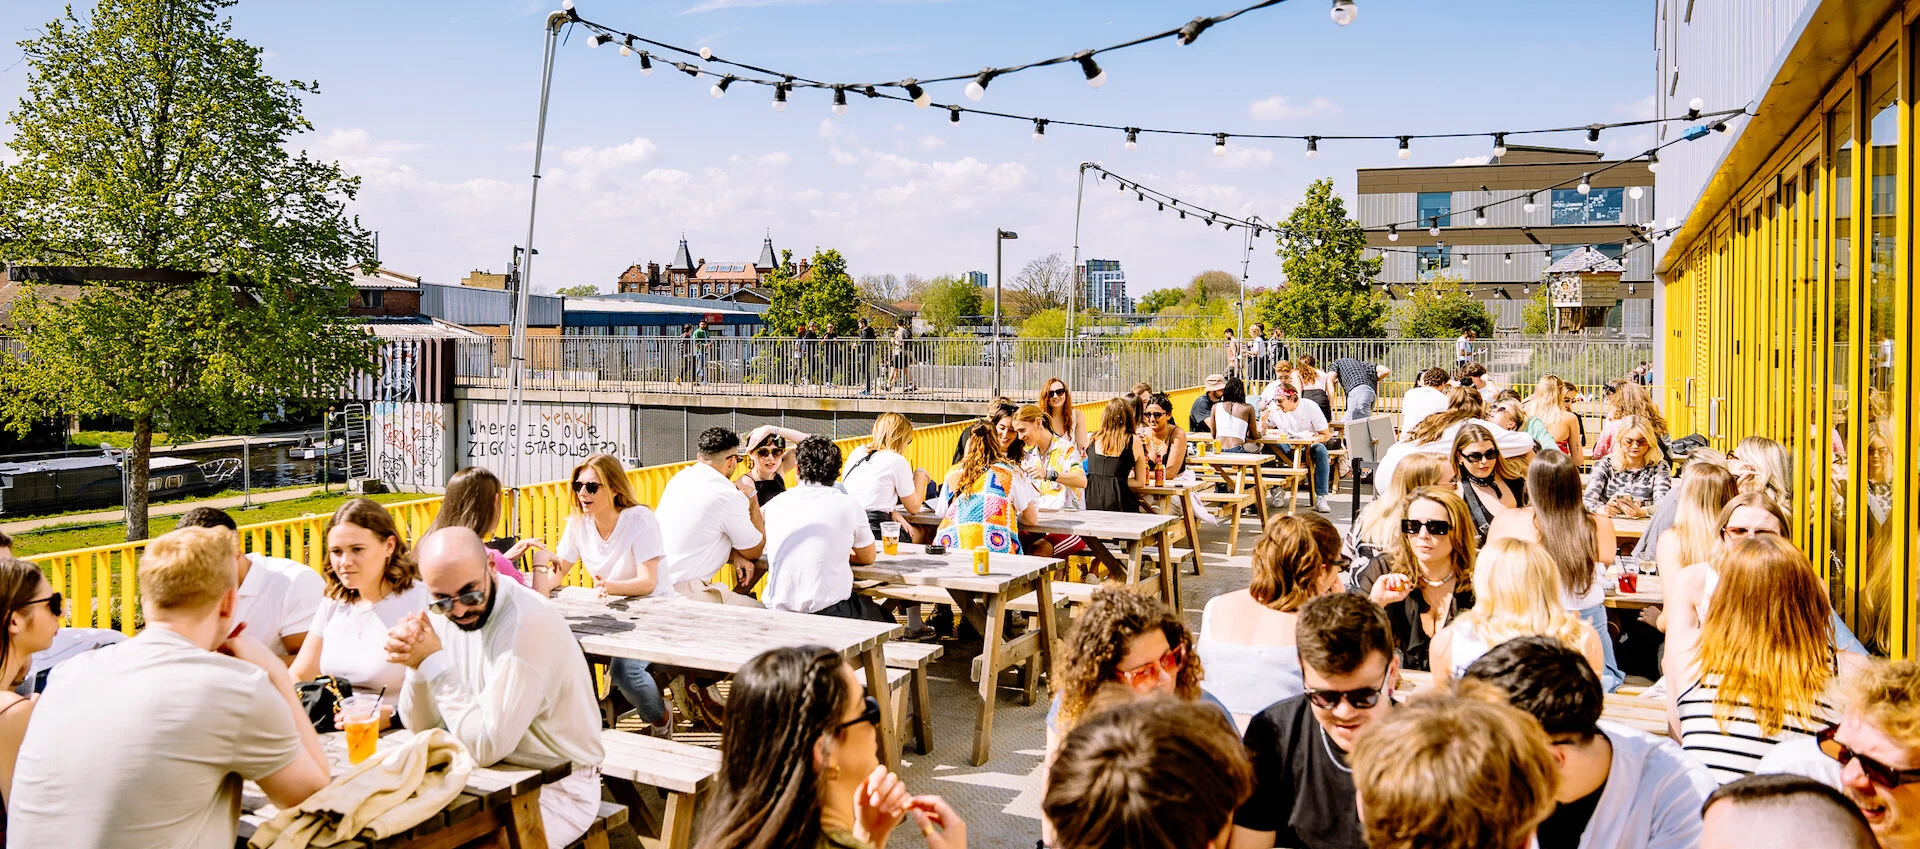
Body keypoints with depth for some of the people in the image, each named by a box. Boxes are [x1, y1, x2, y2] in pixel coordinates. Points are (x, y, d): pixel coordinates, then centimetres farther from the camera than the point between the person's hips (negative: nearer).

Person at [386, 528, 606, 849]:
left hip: (555, 789, -6)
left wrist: (435, 662, -24)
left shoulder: (528, 623, -27)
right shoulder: (444, 614, -3)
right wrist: (417, 665, -17)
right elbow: (423, 727, 1)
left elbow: (488, 746, -28)